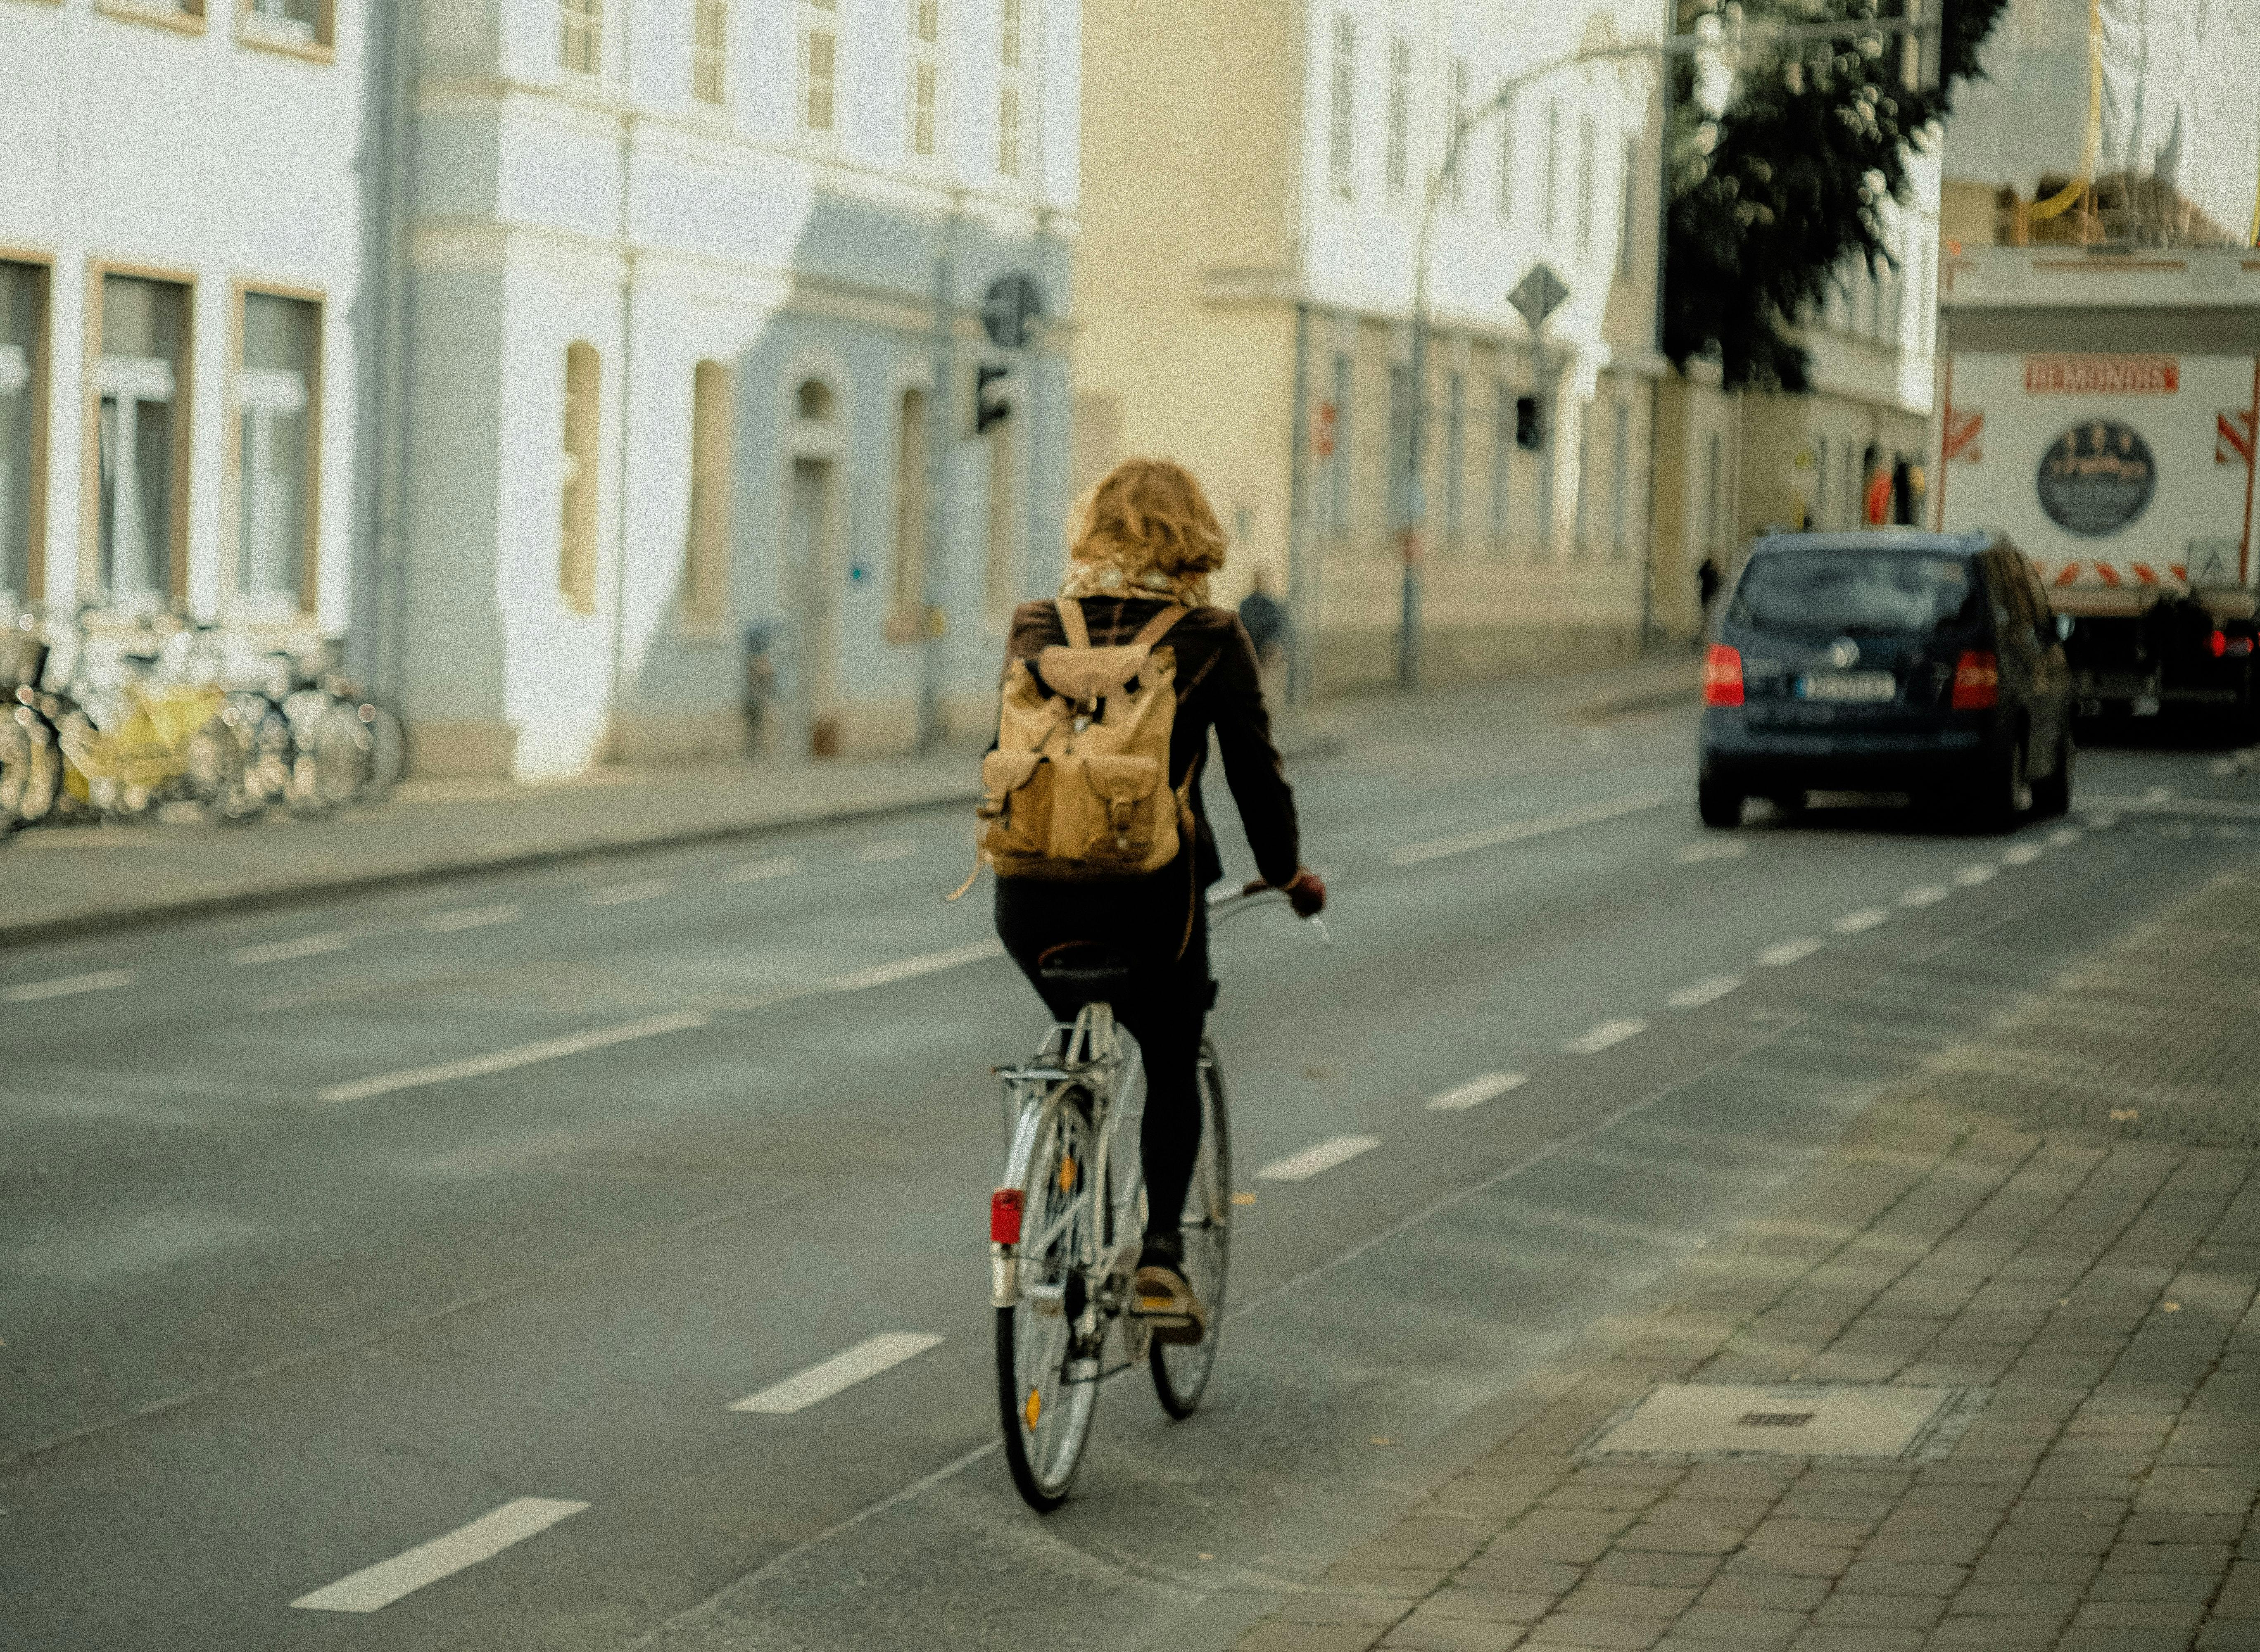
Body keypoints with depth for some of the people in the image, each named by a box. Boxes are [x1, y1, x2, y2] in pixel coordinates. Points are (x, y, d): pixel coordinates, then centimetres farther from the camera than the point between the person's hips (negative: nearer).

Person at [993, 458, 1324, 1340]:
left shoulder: (1038, 628, 7)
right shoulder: (1210, 640, -1)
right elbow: (1255, 769, 5)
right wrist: (1287, 872, 20)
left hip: (1034, 897, 3)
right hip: (1149, 895, -2)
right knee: (1172, 1067, 19)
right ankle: (1160, 1250, 3)